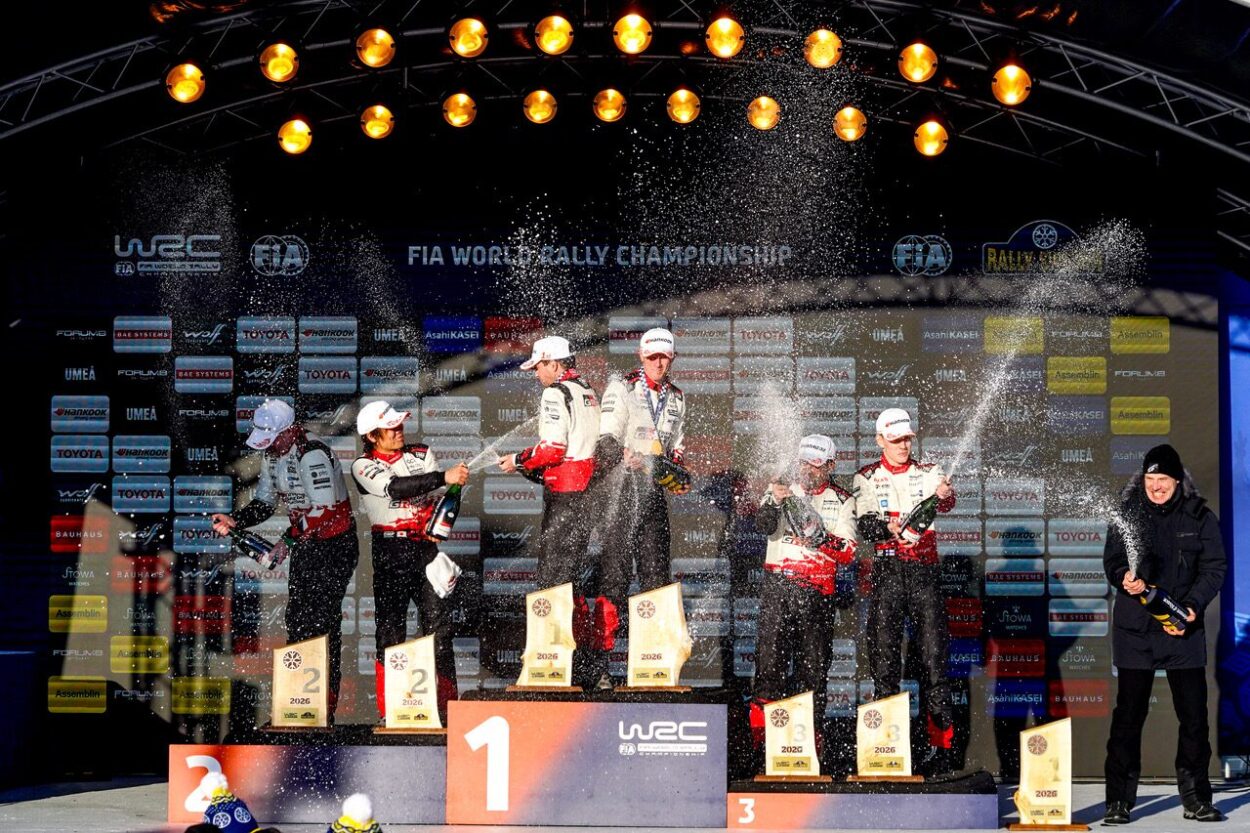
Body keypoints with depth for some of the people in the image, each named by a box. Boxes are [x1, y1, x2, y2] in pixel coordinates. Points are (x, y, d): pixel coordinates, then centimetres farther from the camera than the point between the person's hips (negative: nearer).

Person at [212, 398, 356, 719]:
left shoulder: (312, 455, -23)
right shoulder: (272, 453, 7)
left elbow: (324, 512, -27)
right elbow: (265, 502, 13)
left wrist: (287, 542, -25)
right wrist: (235, 520, -5)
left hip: (334, 546, -9)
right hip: (305, 544, 9)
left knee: (322, 623, -10)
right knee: (296, 620, 11)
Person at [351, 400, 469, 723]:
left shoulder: (422, 455, 12)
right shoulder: (364, 466, -2)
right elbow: (395, 488, -19)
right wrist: (444, 477, -27)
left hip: (426, 547, 3)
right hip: (390, 551, -3)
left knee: (438, 622, 0)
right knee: (391, 626, 0)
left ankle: (446, 705, 7)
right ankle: (390, 710, 7)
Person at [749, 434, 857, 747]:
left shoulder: (842, 501, 9)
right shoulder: (781, 490, 11)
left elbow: (848, 554, 1)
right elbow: (763, 524, -7)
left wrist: (823, 540, -17)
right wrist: (775, 503, -27)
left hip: (818, 591, 0)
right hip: (778, 583, 0)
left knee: (814, 660, 2)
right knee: (771, 652, -6)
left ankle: (810, 729, 10)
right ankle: (761, 729, -2)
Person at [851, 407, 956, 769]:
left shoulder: (928, 473, 9)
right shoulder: (866, 478, 8)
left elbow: (944, 504, -12)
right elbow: (864, 525, -5)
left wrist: (945, 495, -37)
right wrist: (887, 527, -27)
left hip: (924, 569, 0)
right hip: (887, 570, 0)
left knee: (933, 653, -3)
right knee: (884, 653, -2)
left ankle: (941, 741, -1)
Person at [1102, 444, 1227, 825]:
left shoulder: (1200, 517, 2)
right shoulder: (1127, 514, 1)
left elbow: (1214, 567, 0)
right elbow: (1112, 561, 5)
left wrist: (1192, 606, -15)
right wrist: (1125, 578, -18)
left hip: (1184, 628, 1)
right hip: (1135, 629, -1)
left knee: (1194, 715, 5)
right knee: (1128, 715, 0)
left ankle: (1195, 798, 16)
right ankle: (1119, 800, 6)